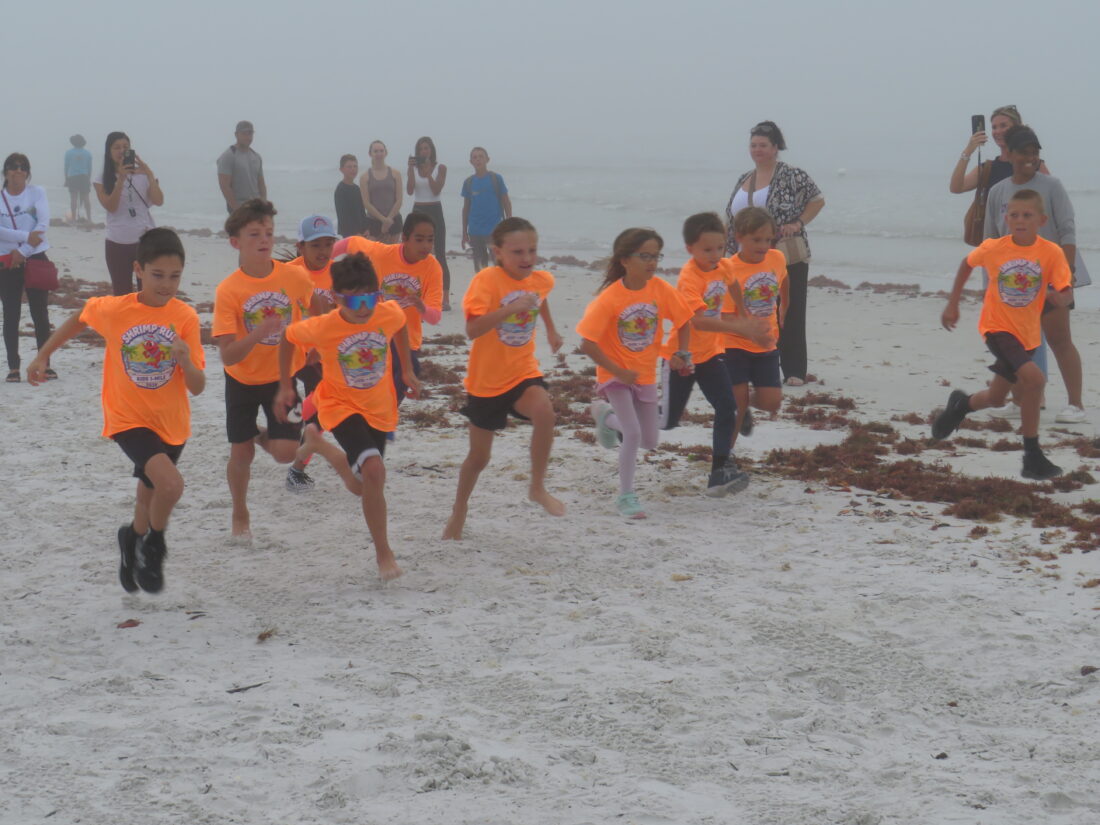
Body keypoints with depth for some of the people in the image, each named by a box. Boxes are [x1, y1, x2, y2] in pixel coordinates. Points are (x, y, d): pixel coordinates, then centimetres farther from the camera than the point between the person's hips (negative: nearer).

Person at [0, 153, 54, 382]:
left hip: (35, 259, 0)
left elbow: (44, 224, -10)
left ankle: (44, 364, 10)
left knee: (40, 312, 3)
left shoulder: (37, 192, 1)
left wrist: (23, 251, -15)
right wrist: (26, 237, -20)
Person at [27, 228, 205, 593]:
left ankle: (134, 542, 53)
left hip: (171, 423, 3)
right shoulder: (112, 310, -15)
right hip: (129, 420, -3)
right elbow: (79, 319, 9)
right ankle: (153, 545, 2)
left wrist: (186, 360, -33)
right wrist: (43, 355, 12)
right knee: (171, 484, -26)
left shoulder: (186, 318, -12)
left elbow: (197, 387, -13)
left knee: (150, 495, 21)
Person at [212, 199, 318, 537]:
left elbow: (316, 309, 9)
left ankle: (264, 437, 28)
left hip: (283, 377, 1)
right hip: (243, 381, -1)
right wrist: (258, 334, -40)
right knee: (241, 452, 8)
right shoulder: (228, 290, -21)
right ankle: (240, 515, 35)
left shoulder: (295, 276, -15)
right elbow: (228, 356, -25)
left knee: (285, 453, -10)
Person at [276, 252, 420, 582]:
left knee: (366, 483, 19)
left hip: (380, 408, 4)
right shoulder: (322, 328, -26)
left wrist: (408, 371, 13)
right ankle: (383, 552, -15)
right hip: (342, 406, -4)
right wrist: (285, 387, 1)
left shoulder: (391, 314, -18)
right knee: (374, 470, -27)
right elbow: (288, 338, -5)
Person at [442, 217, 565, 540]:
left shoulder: (541, 280, -3)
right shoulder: (487, 280, -21)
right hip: (487, 379, -3)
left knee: (544, 411, -31)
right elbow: (472, 329, -33)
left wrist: (551, 330, 30)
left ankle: (538, 487, -13)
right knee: (479, 456, 11)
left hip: (523, 371, 3)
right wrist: (510, 308, -41)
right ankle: (460, 507, 40)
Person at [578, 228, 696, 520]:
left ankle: (606, 415, 38)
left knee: (649, 441, 11)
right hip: (615, 375, -5)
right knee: (633, 433, -17)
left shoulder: (660, 290, -11)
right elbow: (587, 343, -22)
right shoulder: (610, 298, -22)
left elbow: (682, 320, 5)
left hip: (646, 374, 5)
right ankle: (626, 496, -1)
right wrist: (618, 372, -22)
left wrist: (682, 353, -8)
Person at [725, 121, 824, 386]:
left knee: (790, 314, -2)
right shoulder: (744, 180, 15)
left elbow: (818, 200, -2)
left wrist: (798, 223, -11)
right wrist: (729, 250, 14)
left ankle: (794, 371, 2)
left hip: (789, 257, -6)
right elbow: (733, 219, 19)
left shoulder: (792, 176, -4)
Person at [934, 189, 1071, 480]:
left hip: (1027, 333, 3)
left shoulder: (1051, 253, -14)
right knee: (1033, 378, -26)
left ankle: (962, 404, 54)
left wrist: (1059, 297, -41)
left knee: (996, 398, 18)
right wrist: (952, 305, 11)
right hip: (997, 326, -3)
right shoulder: (993, 248, -12)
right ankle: (1032, 455, -15)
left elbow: (1067, 293, -17)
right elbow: (967, 264, 7)